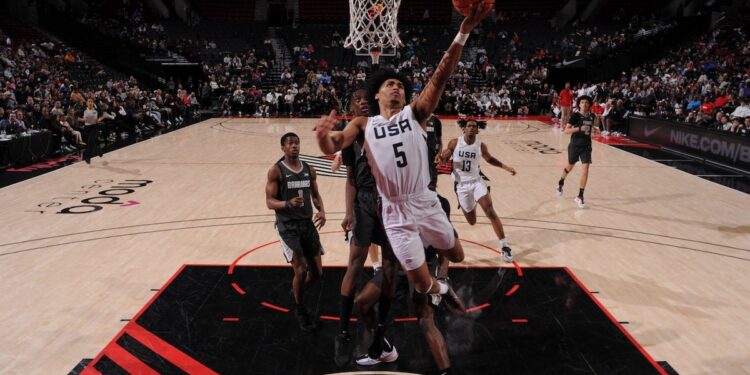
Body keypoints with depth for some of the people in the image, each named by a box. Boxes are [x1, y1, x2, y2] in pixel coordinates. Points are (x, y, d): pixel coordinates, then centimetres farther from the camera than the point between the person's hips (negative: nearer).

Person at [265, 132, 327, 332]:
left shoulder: (309, 169, 6)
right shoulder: (276, 171, -9)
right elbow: (270, 202, -11)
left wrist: (322, 211, -7)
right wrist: (289, 203, -31)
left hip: (308, 223, 5)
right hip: (287, 226, -5)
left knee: (317, 272, 8)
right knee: (300, 271, -11)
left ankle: (296, 294, 38)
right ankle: (300, 310, 16)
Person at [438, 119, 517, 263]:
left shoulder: (481, 146, -4)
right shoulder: (454, 143, -9)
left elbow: (489, 159, 16)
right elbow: (444, 160, 2)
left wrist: (506, 167, 5)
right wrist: (441, 158, -23)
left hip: (477, 182, 0)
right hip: (461, 185, 0)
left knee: (490, 212, -19)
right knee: (472, 221, 9)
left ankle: (504, 246, -15)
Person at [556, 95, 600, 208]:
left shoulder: (592, 116, 1)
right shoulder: (575, 115, -12)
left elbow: (595, 131, 18)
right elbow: (566, 131, -18)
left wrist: (595, 127, -3)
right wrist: (579, 128, -29)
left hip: (586, 146, 2)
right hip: (574, 145, -2)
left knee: (585, 169, -9)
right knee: (570, 167, 17)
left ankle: (580, 196, -2)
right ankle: (560, 183, 47)